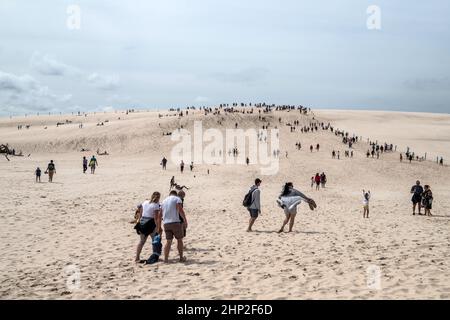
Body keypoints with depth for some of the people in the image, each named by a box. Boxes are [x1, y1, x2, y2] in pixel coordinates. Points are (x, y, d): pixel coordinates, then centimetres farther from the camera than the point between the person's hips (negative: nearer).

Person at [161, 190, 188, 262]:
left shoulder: (164, 201, 19)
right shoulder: (177, 199, 2)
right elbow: (180, 210, -13)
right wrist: (185, 221, -7)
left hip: (166, 223, 5)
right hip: (175, 222, -5)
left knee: (168, 241, 9)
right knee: (179, 240, 8)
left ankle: (165, 258, 2)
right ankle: (181, 257, 13)